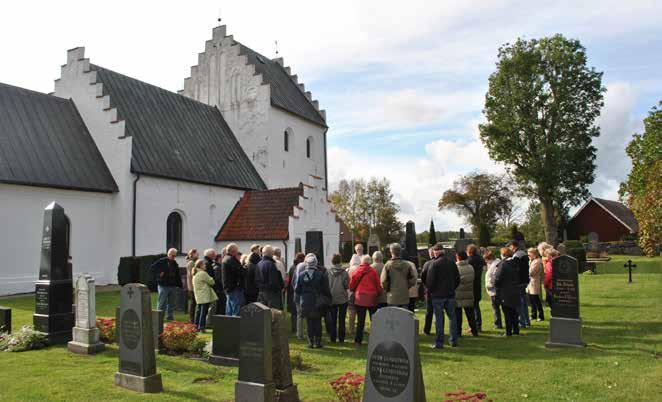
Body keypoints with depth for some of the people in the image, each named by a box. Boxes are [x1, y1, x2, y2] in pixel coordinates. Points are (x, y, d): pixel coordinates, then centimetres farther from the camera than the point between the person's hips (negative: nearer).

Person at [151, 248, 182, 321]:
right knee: (162, 303, -4)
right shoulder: (162, 261, -4)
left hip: (172, 286, 6)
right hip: (163, 285, -6)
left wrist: (180, 285, 14)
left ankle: (170, 317, 18)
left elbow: (178, 275, 19)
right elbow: (152, 267, -7)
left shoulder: (174, 263, 15)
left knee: (171, 303, 10)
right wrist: (159, 272, -17)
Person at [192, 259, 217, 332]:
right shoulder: (203, 273, -14)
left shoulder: (195, 274, 14)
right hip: (204, 296, -9)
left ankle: (196, 326, 19)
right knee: (204, 311, -6)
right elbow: (211, 282, -8)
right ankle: (201, 327, -7)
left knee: (199, 311, 14)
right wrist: (211, 278, 12)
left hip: (199, 297, 9)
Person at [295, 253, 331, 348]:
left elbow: (297, 290, 0)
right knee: (318, 322, 9)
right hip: (317, 303, 0)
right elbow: (325, 290, -6)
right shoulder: (320, 275, -8)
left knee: (309, 322, 8)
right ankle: (318, 341, 11)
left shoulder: (301, 275, -6)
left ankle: (311, 342, 9)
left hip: (306, 303, 0)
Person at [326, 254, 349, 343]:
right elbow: (347, 286, -8)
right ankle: (341, 339, 12)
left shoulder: (328, 272, -9)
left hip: (332, 299, 1)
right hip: (343, 299, 0)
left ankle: (333, 338, 14)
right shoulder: (344, 272, -11)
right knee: (342, 319, 9)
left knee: (332, 320, 11)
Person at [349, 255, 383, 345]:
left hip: (359, 298, 1)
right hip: (372, 298, -1)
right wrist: (378, 294, 15)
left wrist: (354, 292, 23)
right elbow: (378, 285, -3)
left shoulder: (356, 271, -2)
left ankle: (358, 340, 8)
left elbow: (351, 285, 3)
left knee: (360, 321, 7)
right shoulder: (373, 271, -6)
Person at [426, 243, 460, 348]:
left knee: (439, 319, 1)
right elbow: (457, 279, 10)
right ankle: (453, 341, 17)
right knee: (452, 317, 13)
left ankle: (439, 343, 3)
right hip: (450, 294, 5)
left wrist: (429, 291, 3)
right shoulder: (452, 263, 4)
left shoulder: (434, 264, -13)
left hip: (438, 295, -5)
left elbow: (429, 280, -13)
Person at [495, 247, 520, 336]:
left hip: (505, 293, -7)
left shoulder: (503, 264, -17)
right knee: (514, 312, 17)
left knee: (507, 313, 0)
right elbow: (518, 277, 11)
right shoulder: (515, 264, 5)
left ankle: (508, 331, 4)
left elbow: (498, 279, -16)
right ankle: (516, 330, 23)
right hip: (515, 292, 7)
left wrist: (497, 288, -1)